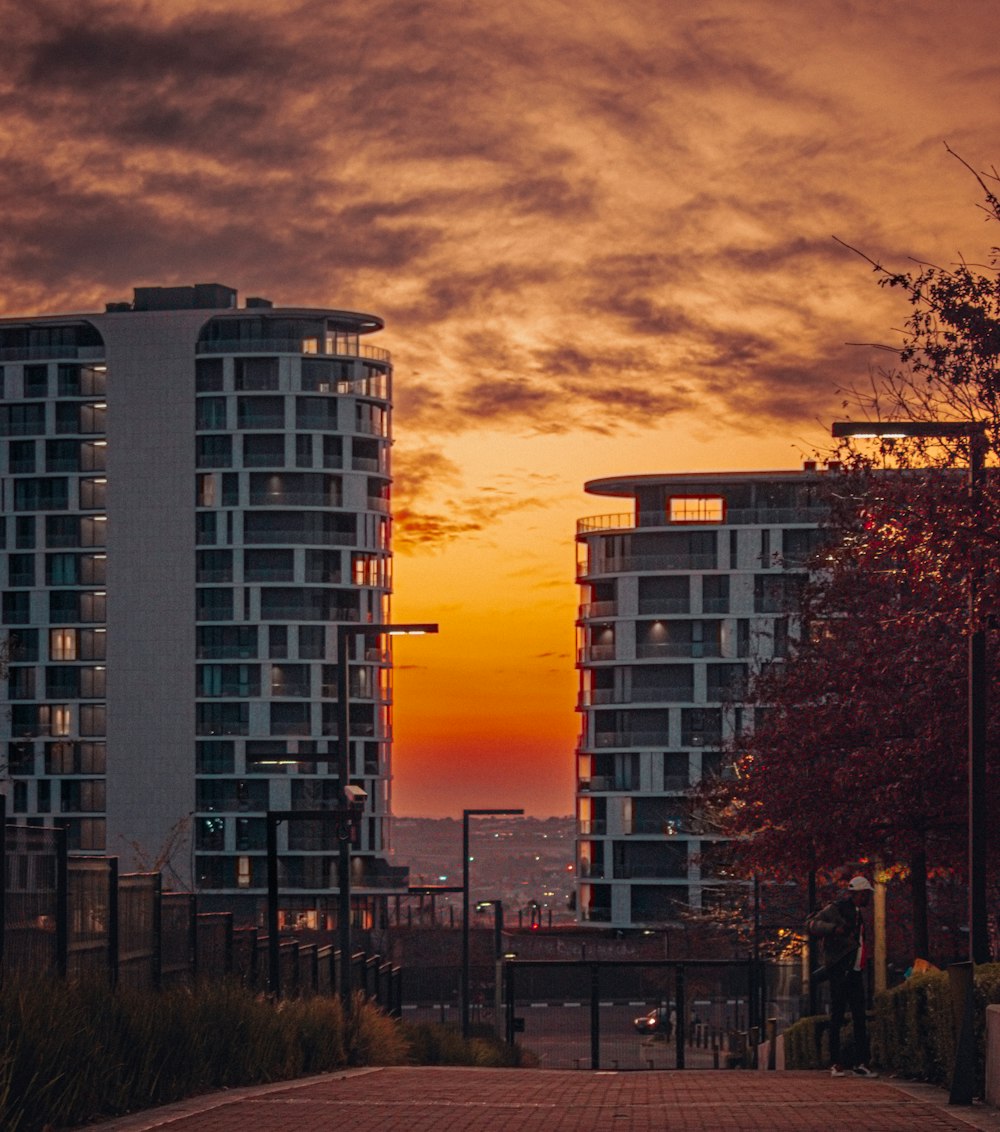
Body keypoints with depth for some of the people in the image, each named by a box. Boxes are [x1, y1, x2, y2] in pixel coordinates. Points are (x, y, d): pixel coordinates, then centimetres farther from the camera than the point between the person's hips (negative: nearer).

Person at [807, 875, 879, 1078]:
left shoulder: (857, 913, 19)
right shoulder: (835, 910, -6)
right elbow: (814, 925, -18)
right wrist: (834, 928, -34)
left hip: (855, 971, 9)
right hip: (839, 970, -9)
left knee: (860, 1019, 5)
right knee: (837, 1017, -7)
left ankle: (861, 1063, 5)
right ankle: (836, 1064, -6)